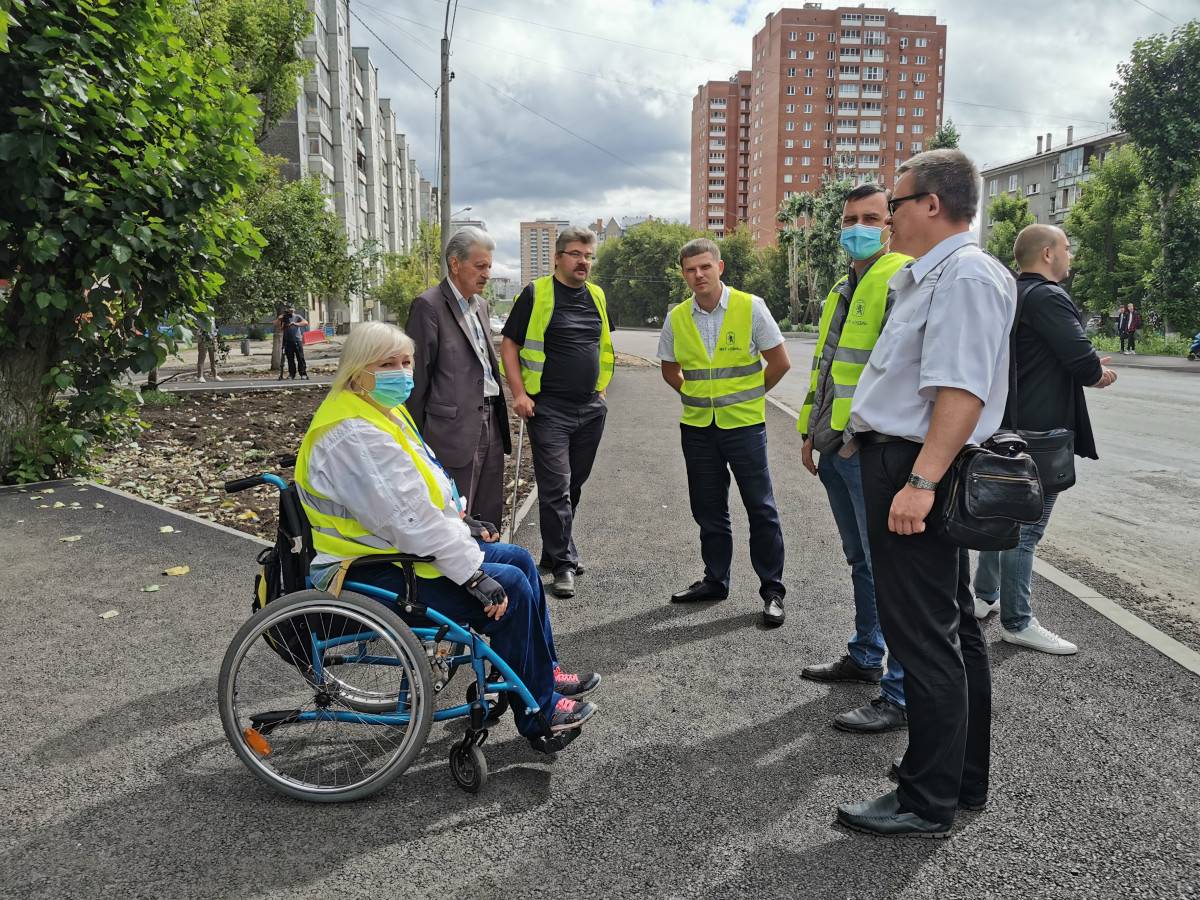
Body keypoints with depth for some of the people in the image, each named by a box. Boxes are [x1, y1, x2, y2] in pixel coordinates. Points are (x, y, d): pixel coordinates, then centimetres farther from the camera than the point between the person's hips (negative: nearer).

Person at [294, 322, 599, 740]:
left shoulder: (382, 411, 9)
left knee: (518, 559, 10)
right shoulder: (355, 435, -26)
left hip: (397, 547, 11)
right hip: (374, 571, -11)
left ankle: (544, 671, 23)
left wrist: (460, 523, 12)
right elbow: (411, 520, -29)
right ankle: (538, 712, -1)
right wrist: (475, 575, -26)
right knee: (509, 588, -16)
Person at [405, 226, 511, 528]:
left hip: (490, 424, 8)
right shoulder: (429, 306, -9)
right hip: (455, 429, -8)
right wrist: (417, 437, -8)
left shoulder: (481, 305, 15)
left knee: (489, 517, 13)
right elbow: (417, 377, -9)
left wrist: (499, 417, 17)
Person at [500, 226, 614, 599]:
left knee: (573, 486, 14)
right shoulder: (536, 294, -6)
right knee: (555, 488, -6)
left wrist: (601, 388, 16)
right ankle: (564, 563, 3)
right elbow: (509, 344, -5)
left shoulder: (597, 297, 11)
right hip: (548, 410, -6)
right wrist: (519, 393, -13)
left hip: (591, 410, 6)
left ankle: (555, 551, 28)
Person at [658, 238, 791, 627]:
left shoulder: (750, 307, -9)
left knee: (761, 509, 1)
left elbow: (780, 362, -3)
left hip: (744, 424, -3)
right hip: (697, 426, 4)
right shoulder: (676, 318, 1)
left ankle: (772, 591, 11)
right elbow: (670, 370, 16)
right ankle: (715, 581, 28)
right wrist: (698, 397, 9)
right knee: (708, 510, 13)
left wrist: (748, 396, 4)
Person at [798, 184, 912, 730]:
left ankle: (901, 695, 5)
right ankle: (865, 657, 35)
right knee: (861, 561, 20)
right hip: (837, 446, 9)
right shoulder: (844, 287, 19)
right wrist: (812, 431, 22)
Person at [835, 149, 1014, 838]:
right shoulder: (931, 276, 18)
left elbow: (961, 391, -25)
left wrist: (920, 482, -29)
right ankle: (965, 780, 33)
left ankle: (928, 804, 10)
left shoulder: (966, 274, -15)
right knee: (954, 629, 18)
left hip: (915, 470, -11)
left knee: (925, 639, -3)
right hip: (911, 470, 11)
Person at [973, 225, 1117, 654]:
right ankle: (1017, 622, 3)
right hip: (1042, 431, -10)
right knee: (1026, 526, -4)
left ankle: (985, 597, 30)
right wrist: (1099, 372, -2)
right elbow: (1082, 359, -24)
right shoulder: (1048, 297, -17)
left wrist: (1087, 364, 9)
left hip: (1010, 425, 10)